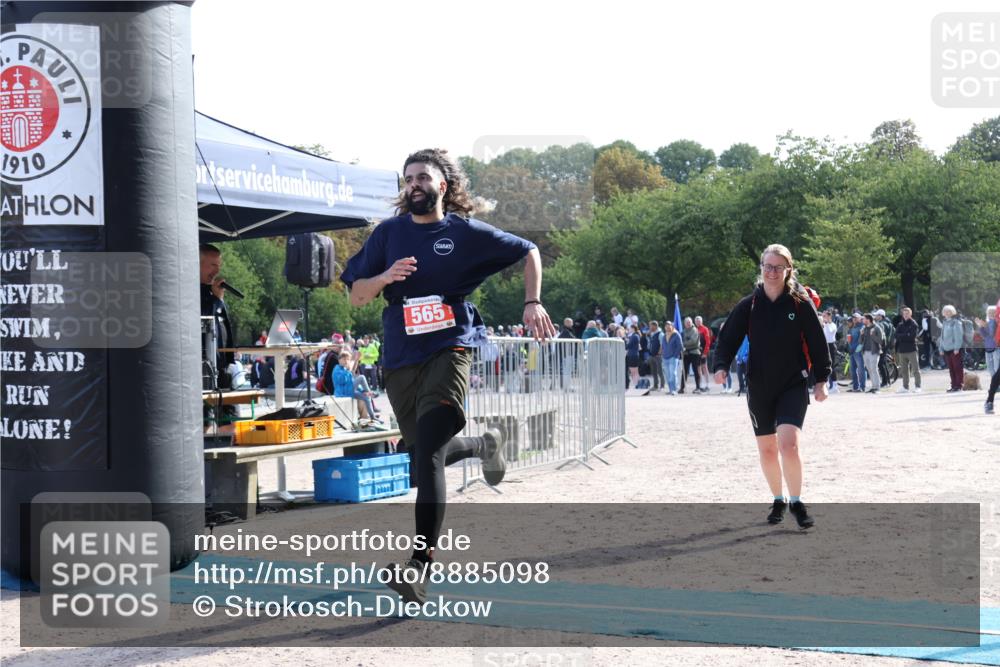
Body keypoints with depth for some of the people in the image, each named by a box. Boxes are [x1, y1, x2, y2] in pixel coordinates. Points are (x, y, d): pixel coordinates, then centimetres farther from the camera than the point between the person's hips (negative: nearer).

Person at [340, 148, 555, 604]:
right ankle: (484, 446, 53)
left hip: (450, 349, -5)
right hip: (400, 357, 5)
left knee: (428, 451, -21)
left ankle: (420, 567, -25)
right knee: (425, 452, 17)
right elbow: (356, 296, 5)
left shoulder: (466, 232, -1)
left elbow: (528, 252, 12)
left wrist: (533, 303, -3)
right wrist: (384, 278, -16)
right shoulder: (389, 233, 6)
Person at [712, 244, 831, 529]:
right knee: (767, 449, 11)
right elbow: (728, 338, 3)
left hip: (793, 387, -3)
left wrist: (821, 380, -1)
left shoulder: (800, 304, -4)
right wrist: (721, 366, -14)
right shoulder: (748, 305, 1)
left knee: (789, 443, -20)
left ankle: (796, 502, -6)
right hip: (759, 388, 3)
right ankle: (778, 500, 30)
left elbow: (817, 342, 1)